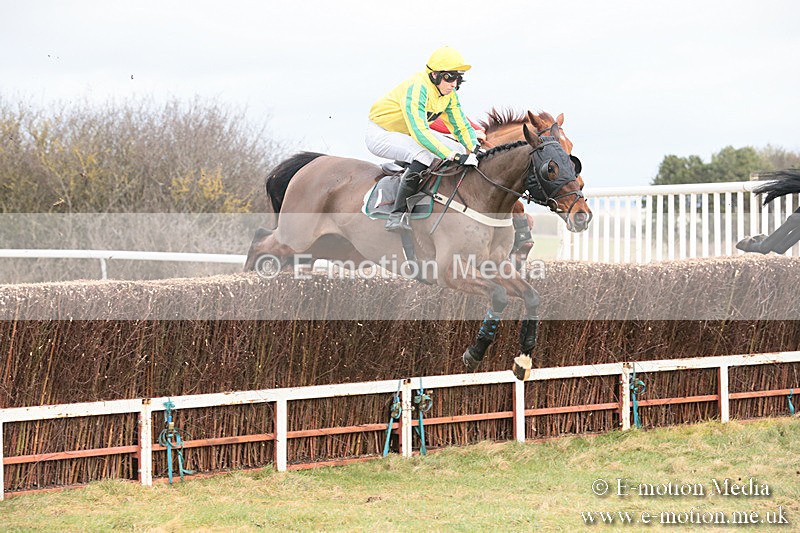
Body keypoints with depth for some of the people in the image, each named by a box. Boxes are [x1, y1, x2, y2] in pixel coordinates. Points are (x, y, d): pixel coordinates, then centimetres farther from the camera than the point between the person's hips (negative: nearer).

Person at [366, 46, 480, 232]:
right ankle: (397, 216, -33)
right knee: (424, 154, -35)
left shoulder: (449, 94, -4)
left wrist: (475, 150, -18)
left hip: (408, 134, 9)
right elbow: (419, 131, -41)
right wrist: (454, 156, -46)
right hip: (380, 135, -9)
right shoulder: (417, 88, -31)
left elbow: (462, 126, 3)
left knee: (460, 149, -2)